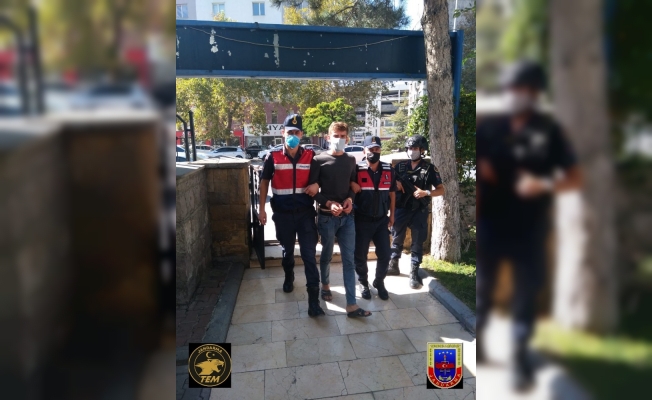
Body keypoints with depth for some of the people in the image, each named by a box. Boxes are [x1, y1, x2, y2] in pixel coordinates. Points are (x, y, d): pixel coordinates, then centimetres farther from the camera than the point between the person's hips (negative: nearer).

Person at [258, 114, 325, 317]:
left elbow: (316, 183, 9)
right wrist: (262, 209, 3)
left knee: (309, 255, -3)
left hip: (305, 213, -1)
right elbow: (264, 182, 5)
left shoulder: (310, 157, -4)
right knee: (287, 250, 19)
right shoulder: (273, 157, -5)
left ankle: (313, 300, 0)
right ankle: (289, 278, 48)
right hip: (283, 214, 1)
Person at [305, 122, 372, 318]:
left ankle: (351, 305, 4)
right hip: (327, 216, -3)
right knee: (327, 255, 14)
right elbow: (312, 191, -4)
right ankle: (325, 285, 42)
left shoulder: (351, 160, 8)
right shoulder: (320, 160, -4)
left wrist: (350, 199, -6)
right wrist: (328, 203, -18)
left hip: (347, 216, 3)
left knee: (349, 259, 1)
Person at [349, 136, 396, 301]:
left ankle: (379, 282, 29)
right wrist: (352, 184, -21)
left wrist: (392, 215, 13)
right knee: (360, 255, 8)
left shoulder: (389, 170, 2)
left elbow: (392, 193, 12)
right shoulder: (357, 170, -9)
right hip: (362, 220, -2)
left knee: (384, 255, 6)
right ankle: (363, 283, 31)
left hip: (382, 220, 3)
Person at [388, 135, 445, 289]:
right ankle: (393, 265, 28)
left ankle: (414, 273, 11)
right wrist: (395, 183, -6)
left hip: (419, 211, -2)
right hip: (401, 209, 3)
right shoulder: (400, 166, 4)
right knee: (397, 239, 12)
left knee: (417, 243, 3)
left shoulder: (429, 168, -3)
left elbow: (441, 190, -1)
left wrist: (426, 193, -18)